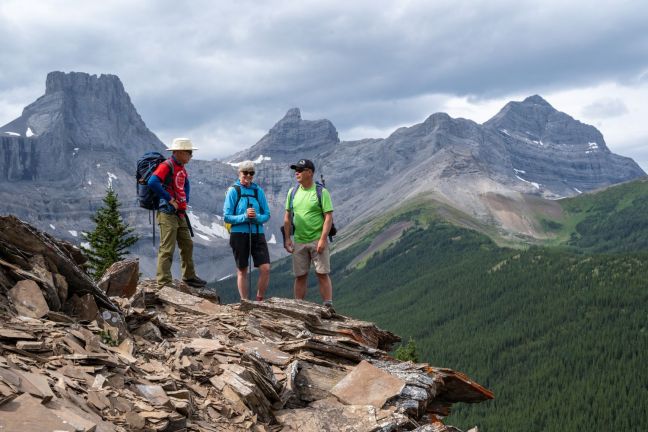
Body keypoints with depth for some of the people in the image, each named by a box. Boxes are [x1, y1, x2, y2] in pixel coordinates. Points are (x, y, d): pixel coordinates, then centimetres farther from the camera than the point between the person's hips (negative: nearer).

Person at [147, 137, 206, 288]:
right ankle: (164, 282, -6)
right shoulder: (167, 166, -14)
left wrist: (185, 200, 16)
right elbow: (153, 182, -28)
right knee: (167, 249, -9)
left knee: (187, 245, 16)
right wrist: (169, 199, -21)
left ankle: (189, 277, 27)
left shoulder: (181, 168, 15)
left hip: (180, 213, 10)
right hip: (167, 213, -10)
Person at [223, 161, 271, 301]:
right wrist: (244, 216, -19)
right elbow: (227, 217, -5)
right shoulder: (233, 191, -3)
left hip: (257, 233, 2)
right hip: (239, 235, -2)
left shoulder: (258, 191, 6)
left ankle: (259, 301, 10)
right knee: (242, 270, 8)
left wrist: (257, 217, -15)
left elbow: (267, 215, 7)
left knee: (265, 268, -7)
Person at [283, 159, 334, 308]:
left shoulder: (321, 192, -5)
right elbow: (288, 216, 14)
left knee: (322, 274, -4)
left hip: (317, 241, -4)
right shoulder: (293, 192, 9)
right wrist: (287, 238, 7)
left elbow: (328, 217, -9)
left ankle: (328, 307, -1)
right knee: (300, 276, 7)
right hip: (299, 241, 4)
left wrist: (323, 239, -16)